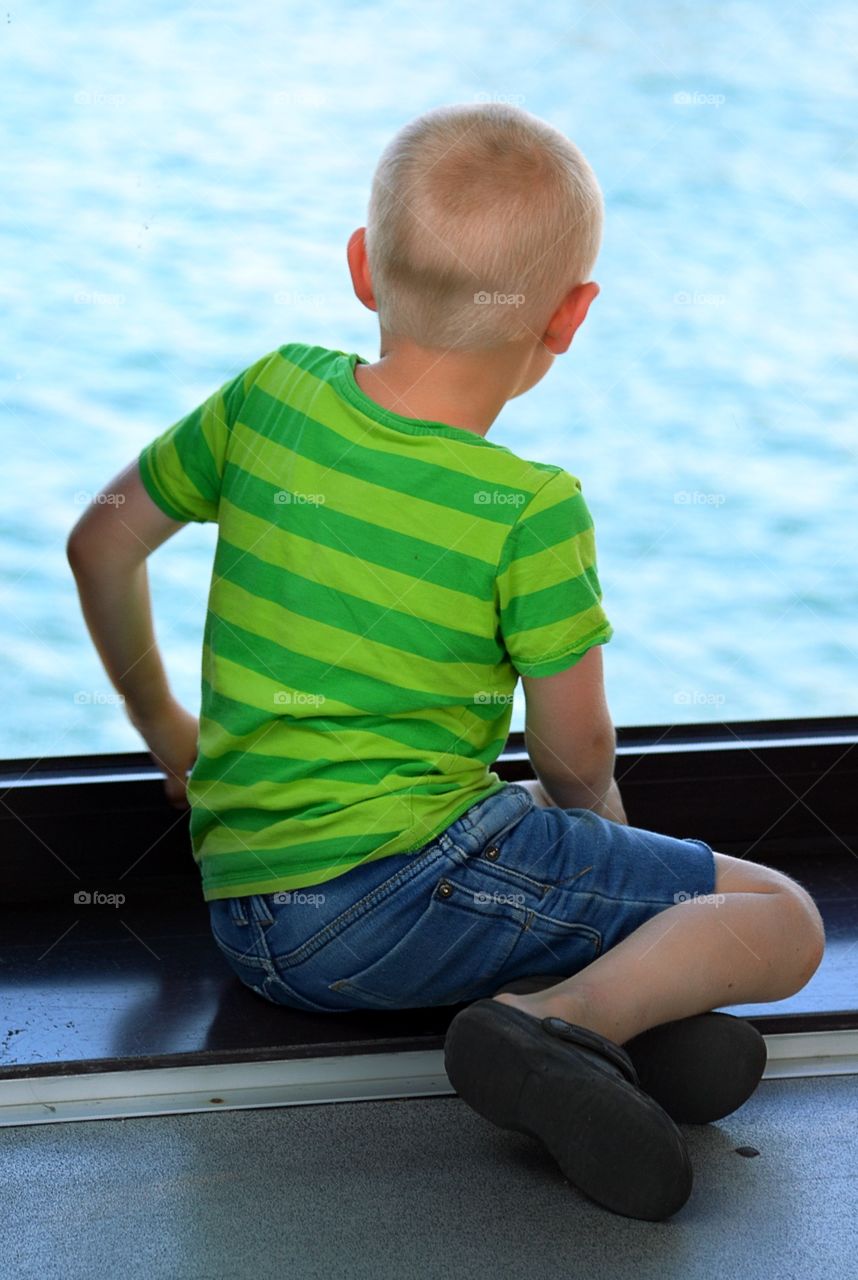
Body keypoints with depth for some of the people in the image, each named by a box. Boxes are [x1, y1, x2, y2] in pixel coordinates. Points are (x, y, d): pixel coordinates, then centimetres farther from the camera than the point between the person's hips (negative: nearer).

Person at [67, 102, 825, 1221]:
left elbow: (103, 542, 16)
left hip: (248, 931, 7)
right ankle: (564, 1016, -26)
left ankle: (613, 996, -1)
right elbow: (576, 757, -4)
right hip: (406, 880, -7)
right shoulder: (531, 513, -12)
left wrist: (164, 727, 30)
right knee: (785, 922, -2)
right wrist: (596, 820, 21)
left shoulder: (273, 392, 4)